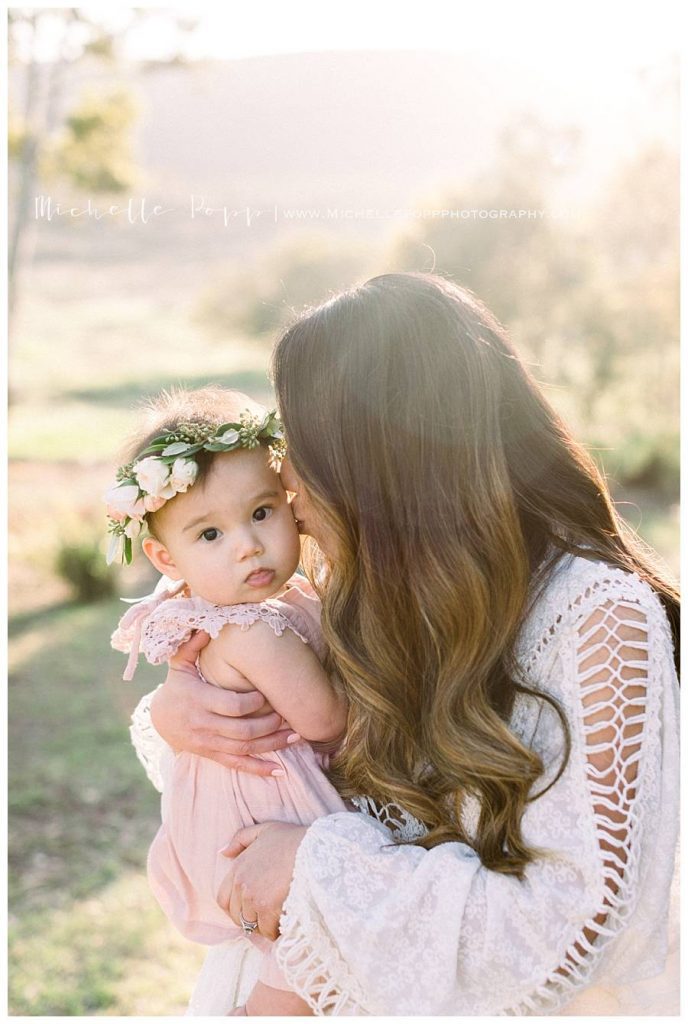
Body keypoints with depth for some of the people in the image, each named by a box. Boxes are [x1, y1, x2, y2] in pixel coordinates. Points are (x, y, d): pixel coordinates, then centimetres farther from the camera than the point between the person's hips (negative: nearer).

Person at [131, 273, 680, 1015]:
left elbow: (577, 926, -25)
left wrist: (318, 866, -21)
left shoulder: (601, 620, -22)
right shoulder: (356, 588, -4)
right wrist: (170, 716, -12)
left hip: (491, 999, -4)